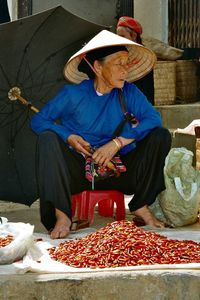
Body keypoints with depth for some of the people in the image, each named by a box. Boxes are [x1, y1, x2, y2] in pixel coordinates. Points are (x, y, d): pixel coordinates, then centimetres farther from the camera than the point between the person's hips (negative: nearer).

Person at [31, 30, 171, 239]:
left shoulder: (129, 92, -1)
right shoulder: (73, 94, -7)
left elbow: (153, 118, -15)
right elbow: (38, 120, -5)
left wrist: (117, 143, -24)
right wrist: (69, 138, -22)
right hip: (77, 172, -2)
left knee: (161, 136, -14)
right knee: (48, 138, -28)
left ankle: (141, 206, -7)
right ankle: (62, 216, -30)